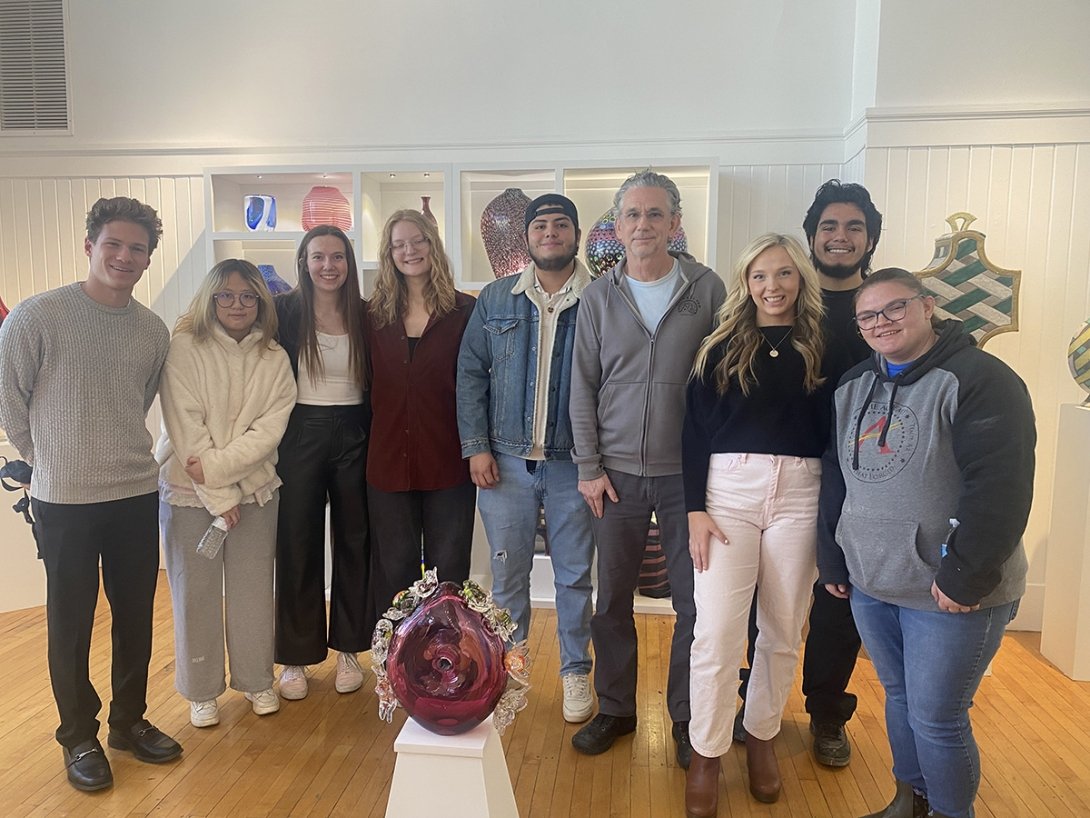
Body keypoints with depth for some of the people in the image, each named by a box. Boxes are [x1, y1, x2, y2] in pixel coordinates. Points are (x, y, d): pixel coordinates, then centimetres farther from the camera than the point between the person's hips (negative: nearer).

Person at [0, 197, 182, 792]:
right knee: (71, 622, 10)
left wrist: (114, 451, 13)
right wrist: (52, 461, 5)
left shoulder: (154, 331, 3)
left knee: (137, 616, 14)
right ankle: (79, 737, 29)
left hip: (137, 496, 4)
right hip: (65, 501, -4)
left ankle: (129, 721, 34)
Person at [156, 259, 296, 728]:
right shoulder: (184, 348, -8)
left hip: (255, 488, 3)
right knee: (196, 591, 6)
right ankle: (201, 691, 23)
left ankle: (256, 680, 26)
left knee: (253, 587, 9)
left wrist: (216, 466, -18)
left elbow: (269, 429, -6)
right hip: (188, 491, -2)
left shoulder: (275, 359, 1)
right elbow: (185, 429, -12)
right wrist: (220, 497, -13)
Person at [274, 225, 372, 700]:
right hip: (301, 435, -2)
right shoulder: (285, 312, -3)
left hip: (352, 435, 2)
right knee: (298, 544, 6)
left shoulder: (364, 315, 4)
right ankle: (295, 656, 20)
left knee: (353, 541, 10)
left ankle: (348, 647, 26)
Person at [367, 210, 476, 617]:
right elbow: (370, 385, 10)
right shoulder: (376, 314, 7)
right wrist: (373, 440, 3)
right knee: (394, 570, 12)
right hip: (389, 460, 3)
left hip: (448, 461, -2)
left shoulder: (464, 311, -2)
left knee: (449, 570, 9)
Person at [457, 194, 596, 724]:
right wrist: (475, 447, -3)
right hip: (505, 461, 2)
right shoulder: (495, 299, 5)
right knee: (507, 573, 12)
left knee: (574, 575, 11)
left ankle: (575, 671, 30)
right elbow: (470, 373, 5)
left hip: (573, 462, -1)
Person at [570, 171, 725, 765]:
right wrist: (589, 467, 0)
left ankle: (687, 717, 27)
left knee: (695, 602, 6)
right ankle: (615, 709, 30)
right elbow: (583, 388, 4)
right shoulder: (598, 297, 3)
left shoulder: (707, 289, -1)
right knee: (611, 600, 10)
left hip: (687, 472, -1)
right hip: (616, 474, 2)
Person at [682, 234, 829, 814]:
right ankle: (706, 753, 13)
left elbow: (833, 433, 6)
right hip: (727, 488, -1)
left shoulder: (822, 349, 8)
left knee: (782, 630, 10)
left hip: (799, 493, 2)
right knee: (716, 631, -5)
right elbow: (694, 431, 2)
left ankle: (761, 735, 31)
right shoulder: (720, 348, 6)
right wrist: (695, 508, -6)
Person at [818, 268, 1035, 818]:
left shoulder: (979, 379, -13)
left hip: (951, 593, -6)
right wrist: (832, 560, 13)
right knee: (899, 699, 19)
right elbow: (835, 479, 14)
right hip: (869, 585, 6)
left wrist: (966, 576, -20)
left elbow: (1000, 489, -19)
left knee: (935, 719, 2)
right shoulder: (853, 387, 9)